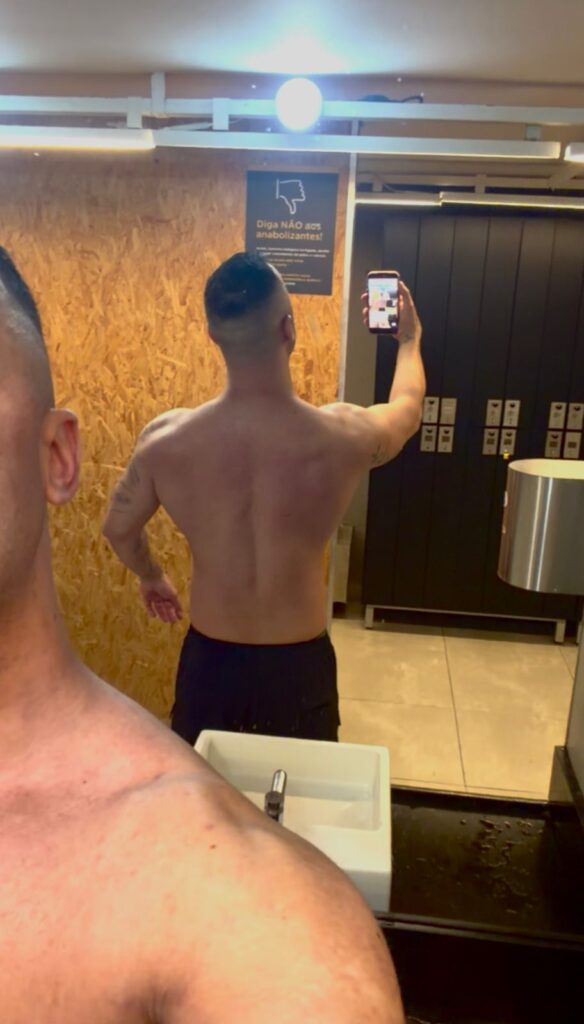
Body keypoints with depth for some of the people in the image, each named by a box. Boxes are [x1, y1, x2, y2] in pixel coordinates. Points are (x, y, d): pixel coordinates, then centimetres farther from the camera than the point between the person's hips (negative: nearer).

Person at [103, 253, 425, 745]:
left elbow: (119, 529, 1)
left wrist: (152, 577, 23)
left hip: (208, 661, 1)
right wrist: (410, 338, 24)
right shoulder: (343, 436, -21)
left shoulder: (165, 439, -18)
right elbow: (409, 408, 4)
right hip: (300, 665, -1)